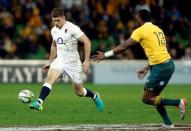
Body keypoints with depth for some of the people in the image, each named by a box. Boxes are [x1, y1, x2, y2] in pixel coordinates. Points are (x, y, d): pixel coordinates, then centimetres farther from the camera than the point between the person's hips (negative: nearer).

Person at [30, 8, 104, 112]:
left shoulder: (72, 28, -16)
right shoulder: (54, 30, 5)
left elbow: (86, 41, -16)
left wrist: (87, 60, -21)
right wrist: (50, 62, 24)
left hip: (73, 63, -4)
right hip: (59, 61, 5)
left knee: (79, 92, 7)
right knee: (49, 78, -25)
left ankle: (95, 97, 38)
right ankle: (39, 103, -37)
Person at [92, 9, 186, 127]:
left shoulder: (141, 31, -6)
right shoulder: (157, 29, 18)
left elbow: (124, 46, -7)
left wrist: (105, 55, -1)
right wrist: (147, 68, 26)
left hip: (160, 67, -9)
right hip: (168, 64, 9)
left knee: (147, 98, -1)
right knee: (153, 96, 17)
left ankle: (178, 102, -6)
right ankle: (168, 123, 12)